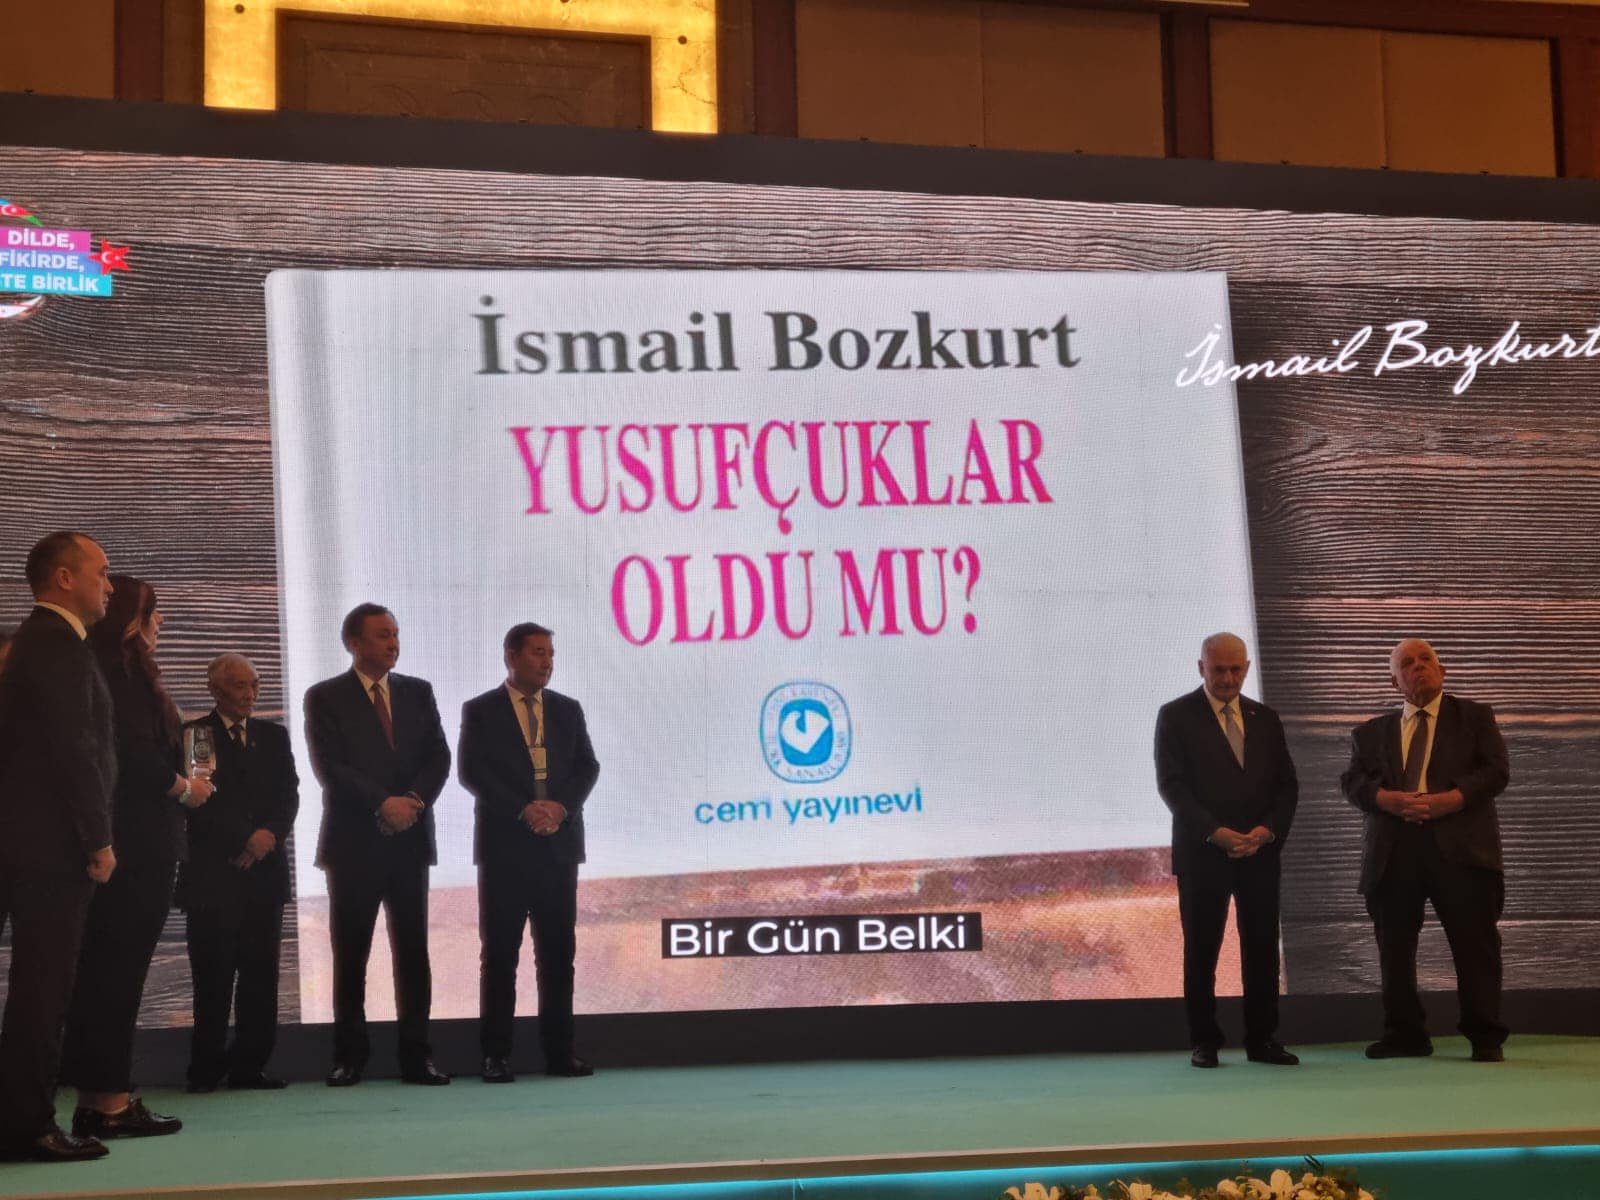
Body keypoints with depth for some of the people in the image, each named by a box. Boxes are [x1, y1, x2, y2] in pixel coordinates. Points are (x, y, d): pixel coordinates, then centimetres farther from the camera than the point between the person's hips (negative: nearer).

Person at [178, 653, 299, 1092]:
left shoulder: (274, 736, 18)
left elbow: (289, 795, 10)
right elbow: (198, 801, -6)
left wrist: (270, 834, -8)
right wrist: (244, 840, -11)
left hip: (265, 870, 4)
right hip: (213, 872, -4)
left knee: (261, 972, 2)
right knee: (213, 975, -4)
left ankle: (249, 1065, 8)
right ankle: (206, 1069, 3)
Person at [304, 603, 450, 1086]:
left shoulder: (417, 692, 12)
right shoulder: (325, 698, 2)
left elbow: (438, 757, 6)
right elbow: (330, 767, -9)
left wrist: (414, 801, -11)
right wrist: (383, 804, -16)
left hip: (410, 840, 3)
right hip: (355, 843, -3)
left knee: (413, 951, 2)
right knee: (350, 954, 1)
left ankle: (416, 1055, 6)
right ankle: (349, 1057, 8)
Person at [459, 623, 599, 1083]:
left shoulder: (568, 710, 13)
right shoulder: (480, 711, 2)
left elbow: (587, 767, 7)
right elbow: (472, 772, -7)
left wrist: (562, 806, -11)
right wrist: (524, 811, -16)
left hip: (559, 844, 3)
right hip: (505, 845, -3)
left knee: (558, 952, 4)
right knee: (500, 953, -1)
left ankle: (559, 1052, 9)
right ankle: (496, 1055, 2)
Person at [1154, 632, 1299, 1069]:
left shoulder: (1265, 719, 14)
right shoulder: (1176, 716, 1)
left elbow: (1287, 785, 11)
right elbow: (1171, 784, -7)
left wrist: (1267, 830, -7)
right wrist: (1216, 832, -17)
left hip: (1260, 851, 3)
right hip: (1201, 852, -3)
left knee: (1262, 948, 2)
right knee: (1201, 950, 1)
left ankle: (1262, 1039, 9)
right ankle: (1204, 1041, 7)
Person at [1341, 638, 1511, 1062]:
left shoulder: (1475, 717, 13)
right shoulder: (1371, 732, 18)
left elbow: (1496, 771, 0)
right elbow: (1353, 782, 6)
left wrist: (1447, 801, -15)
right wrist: (1391, 800, -15)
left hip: (1459, 846, -2)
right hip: (1394, 849, 2)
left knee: (1475, 945, -5)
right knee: (1394, 947, 4)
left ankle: (1486, 1038, 1)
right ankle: (1405, 1035, 15)